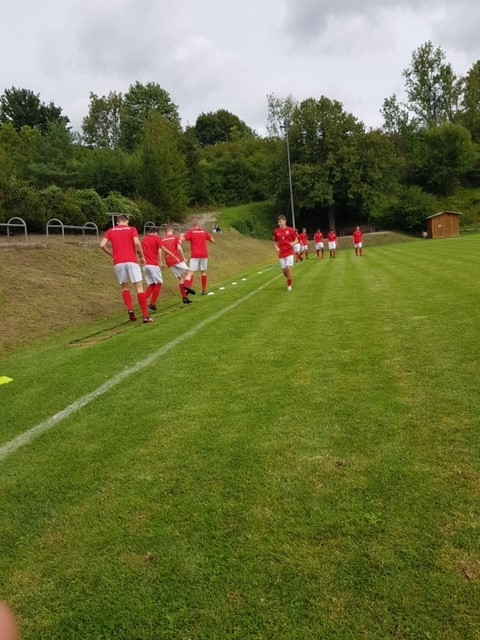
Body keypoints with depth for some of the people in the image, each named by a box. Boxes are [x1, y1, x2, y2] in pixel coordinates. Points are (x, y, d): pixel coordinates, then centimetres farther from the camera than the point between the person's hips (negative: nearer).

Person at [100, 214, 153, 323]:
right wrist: (142, 257, 2)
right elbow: (137, 243, -9)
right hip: (131, 261, -2)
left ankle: (130, 310, -1)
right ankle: (146, 316, -3)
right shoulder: (131, 229, 8)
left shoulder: (110, 231, 15)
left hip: (118, 263, 2)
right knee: (139, 287, 2)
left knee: (124, 287, 19)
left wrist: (112, 255, 16)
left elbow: (102, 245, 3)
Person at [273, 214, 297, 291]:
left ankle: (289, 285, 1)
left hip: (289, 253, -3)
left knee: (289, 268, -14)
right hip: (281, 254, 3)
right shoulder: (276, 231, 3)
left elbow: (296, 240, 2)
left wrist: (293, 243, -20)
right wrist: (276, 247, -4)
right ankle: (290, 280, 35)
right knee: (284, 270, 6)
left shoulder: (290, 230, -4)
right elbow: (275, 241, 15)